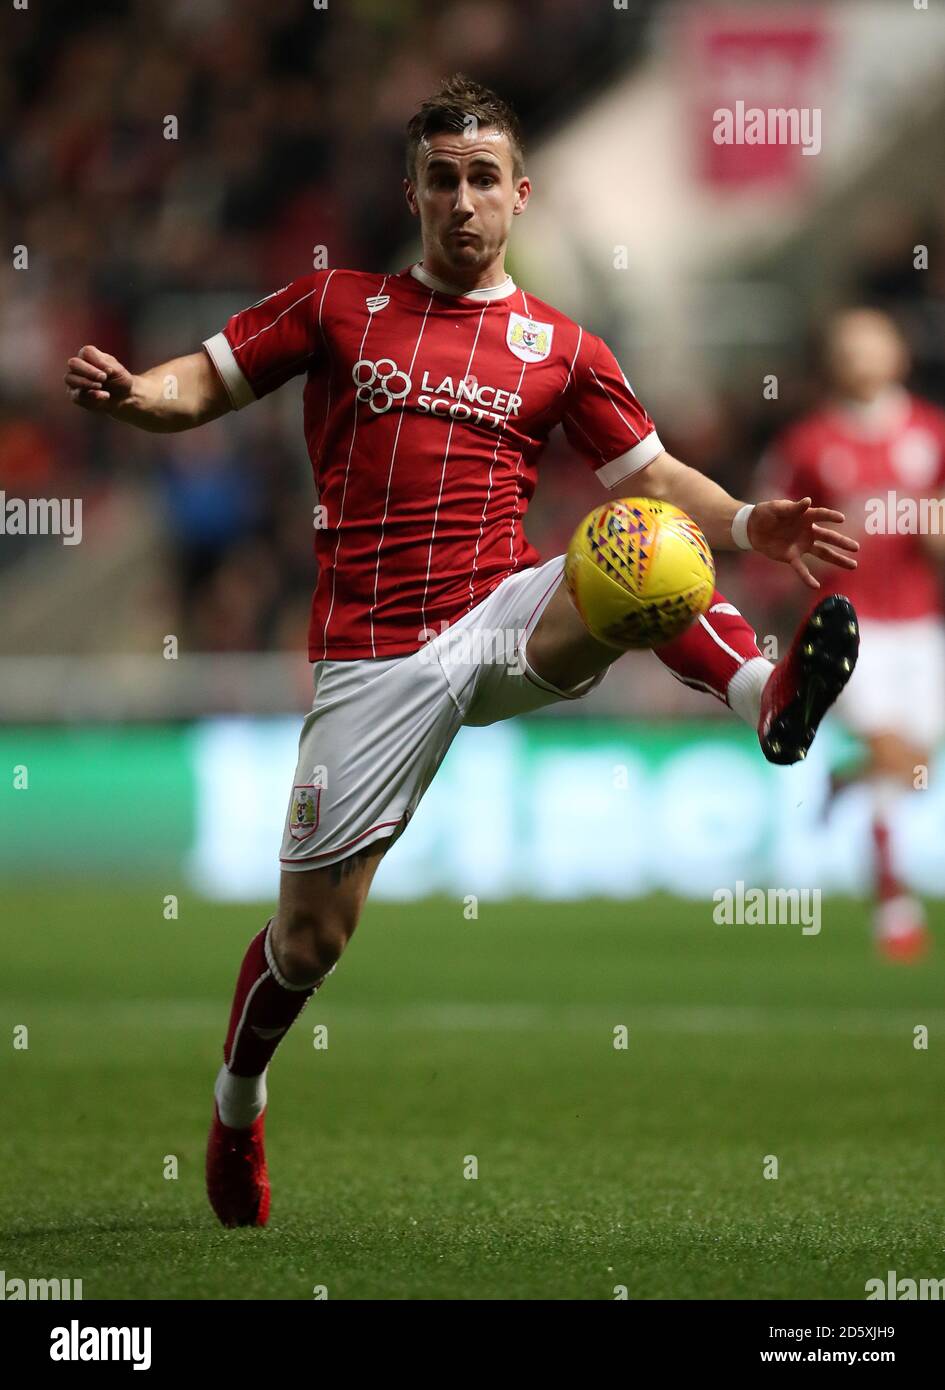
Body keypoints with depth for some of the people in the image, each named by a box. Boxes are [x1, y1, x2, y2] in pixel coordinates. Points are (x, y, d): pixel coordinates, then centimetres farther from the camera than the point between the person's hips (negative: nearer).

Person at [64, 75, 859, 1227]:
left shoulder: (560, 350, 11)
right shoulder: (337, 306, 10)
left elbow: (652, 479, 12)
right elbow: (204, 385, 11)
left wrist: (749, 526, -8)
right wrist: (129, 392, -12)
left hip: (507, 625, 1)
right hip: (375, 659, -1)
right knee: (310, 935, 1)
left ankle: (768, 700, -54)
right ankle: (236, 1109, 27)